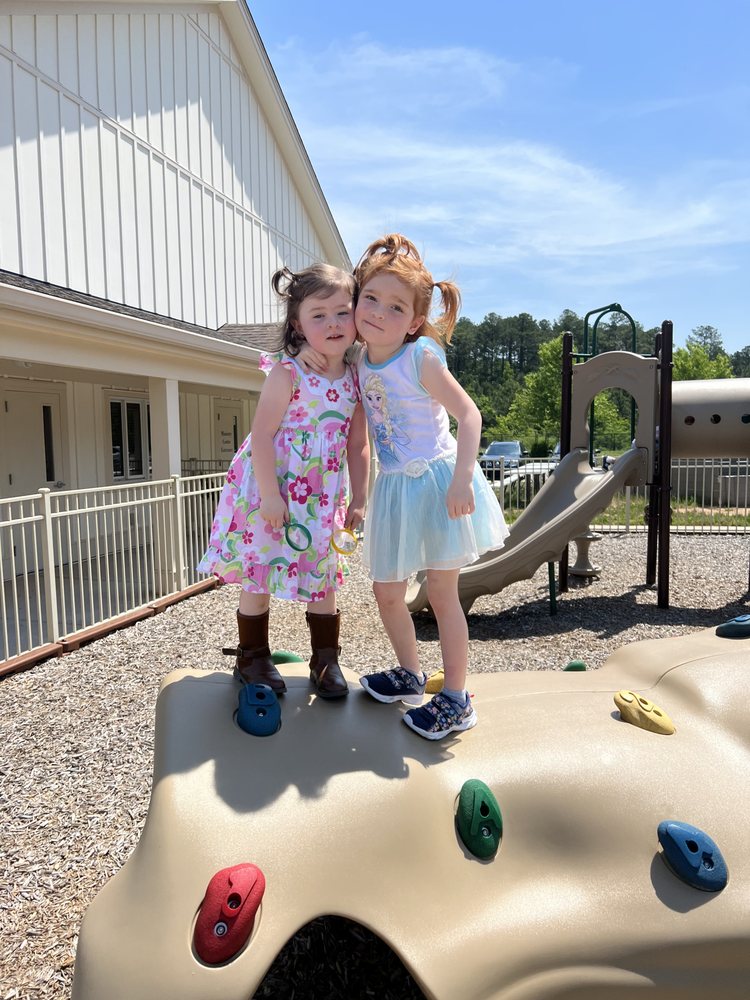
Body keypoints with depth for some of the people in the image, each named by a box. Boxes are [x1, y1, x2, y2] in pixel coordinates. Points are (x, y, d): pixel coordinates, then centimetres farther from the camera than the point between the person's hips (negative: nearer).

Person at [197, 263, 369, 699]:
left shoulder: (355, 380, 1)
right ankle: (252, 658, 25)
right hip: (271, 491, -4)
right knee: (258, 577, 6)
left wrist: (359, 500, 3)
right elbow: (261, 436, -16)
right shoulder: (286, 374, -14)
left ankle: (326, 660, 27)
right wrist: (270, 495, -21)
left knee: (323, 578, 12)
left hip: (322, 497, 5)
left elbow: (358, 446, 5)